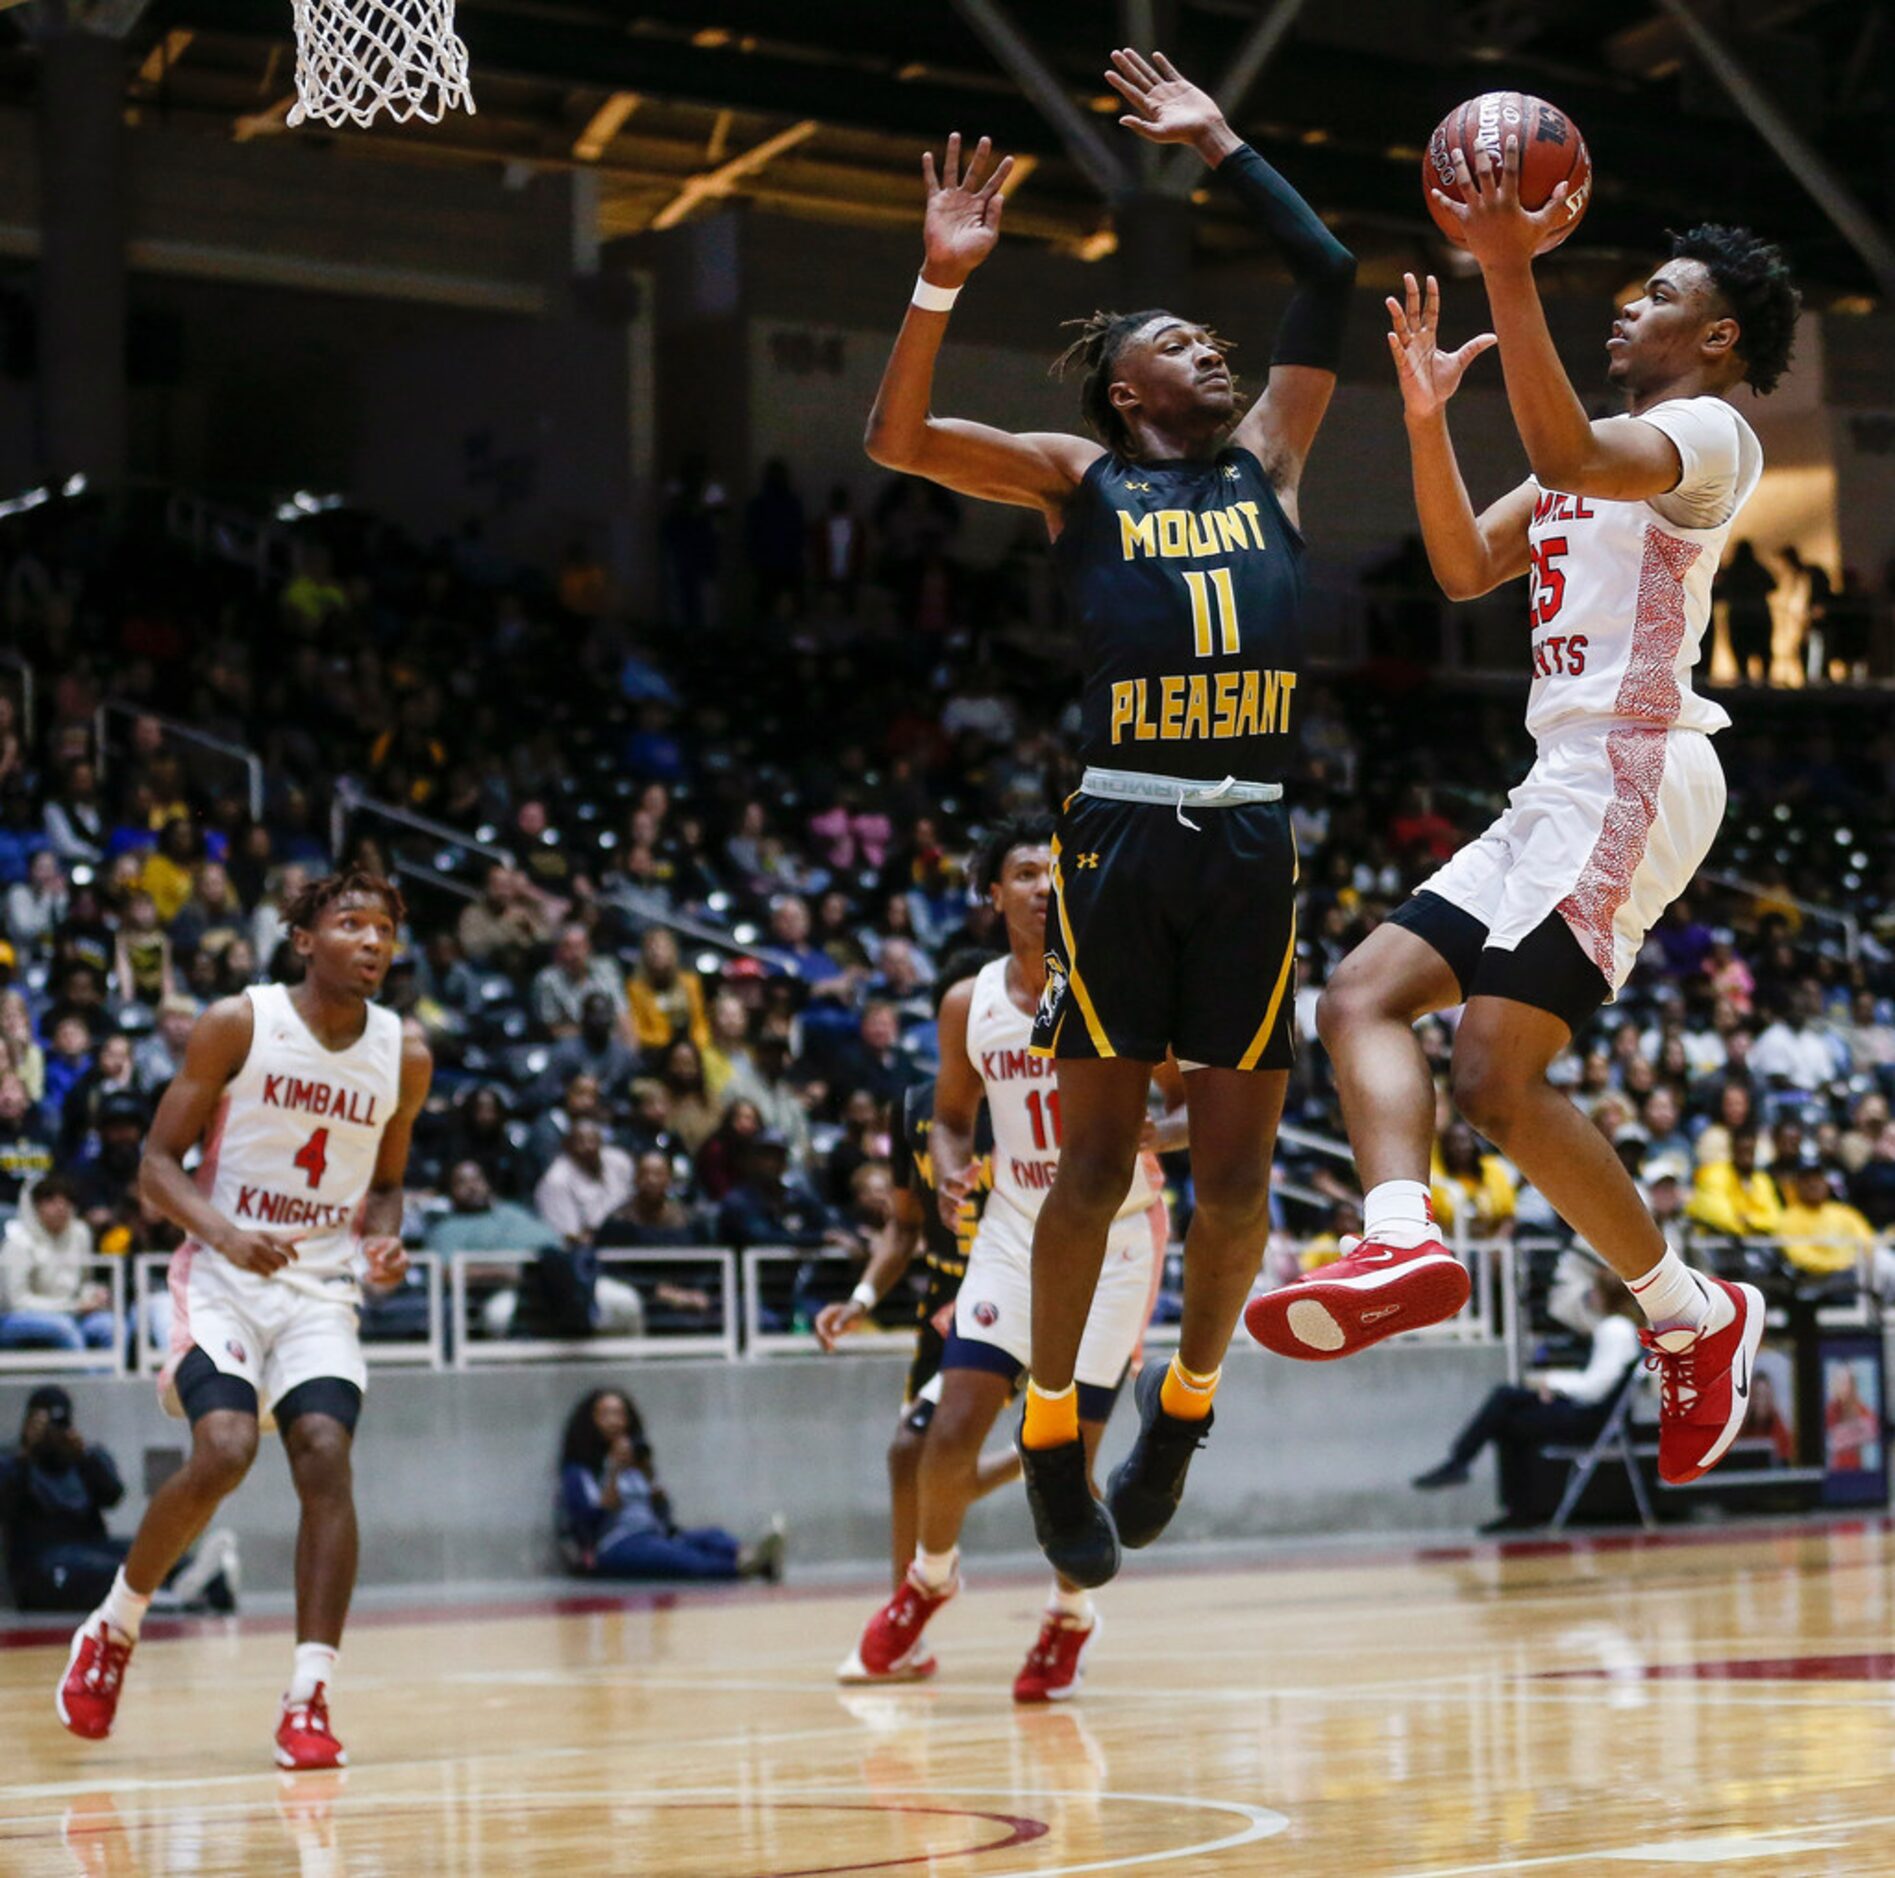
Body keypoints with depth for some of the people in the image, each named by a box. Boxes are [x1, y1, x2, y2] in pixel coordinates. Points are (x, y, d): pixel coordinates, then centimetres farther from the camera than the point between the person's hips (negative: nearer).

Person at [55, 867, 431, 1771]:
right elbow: (157, 1163, -5)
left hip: (322, 1288, 3)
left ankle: (308, 1701, -16)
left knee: (325, 1455, -19)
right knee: (224, 1450, -23)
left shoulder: (405, 1059, 4)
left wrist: (384, 1241, -3)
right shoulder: (238, 1025, -7)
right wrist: (220, 1228, -24)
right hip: (222, 1278, -3)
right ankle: (112, 1628, 3)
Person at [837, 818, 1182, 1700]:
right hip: (1014, 1229, 3)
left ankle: (1072, 1613, 23)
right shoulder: (970, 1006, -1)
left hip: (1114, 1238, -2)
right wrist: (950, 1171, -8)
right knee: (953, 1431, -8)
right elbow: (952, 1115, 13)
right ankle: (931, 1575, 21)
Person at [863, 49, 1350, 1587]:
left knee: (1237, 1156, 4)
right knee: (1097, 1152, -2)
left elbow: (1332, 283, 19)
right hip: (1124, 830, -3)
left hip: (1260, 837, 3)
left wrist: (1224, 149, 21)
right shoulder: (1078, 477, 10)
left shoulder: (1264, 458, 19)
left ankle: (1187, 1400, 23)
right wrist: (942, 284, -11)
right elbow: (897, 440, -1)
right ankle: (1053, 1434, 10)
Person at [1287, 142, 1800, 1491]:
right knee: (1366, 995, 0)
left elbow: (1567, 453, -25)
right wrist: (1428, 416, 12)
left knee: (1499, 1075, -19)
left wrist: (1511, 273, -27)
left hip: (1630, 769, -10)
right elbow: (1468, 567, 24)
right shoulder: (1607, 457, 26)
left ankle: (1694, 1316, -8)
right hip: (1566, 785, 10)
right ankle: (1406, 1240, -21)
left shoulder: (1710, 433, -4)